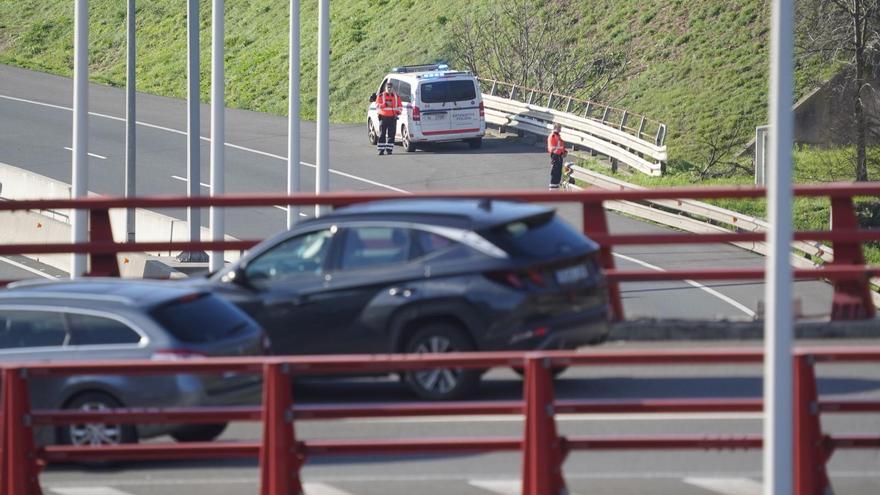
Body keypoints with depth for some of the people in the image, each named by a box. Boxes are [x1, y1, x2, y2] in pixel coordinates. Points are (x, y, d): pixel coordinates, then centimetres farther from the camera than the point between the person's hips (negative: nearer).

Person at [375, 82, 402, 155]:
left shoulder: (396, 97, 12)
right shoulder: (380, 96, 3)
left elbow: (399, 106, 18)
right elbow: (377, 106, -5)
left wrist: (397, 113, 1)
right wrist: (385, 104, -18)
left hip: (393, 118, 3)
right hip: (383, 117, -3)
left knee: (391, 135, 0)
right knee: (382, 134, -4)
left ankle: (389, 149, 6)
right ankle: (381, 150, -3)